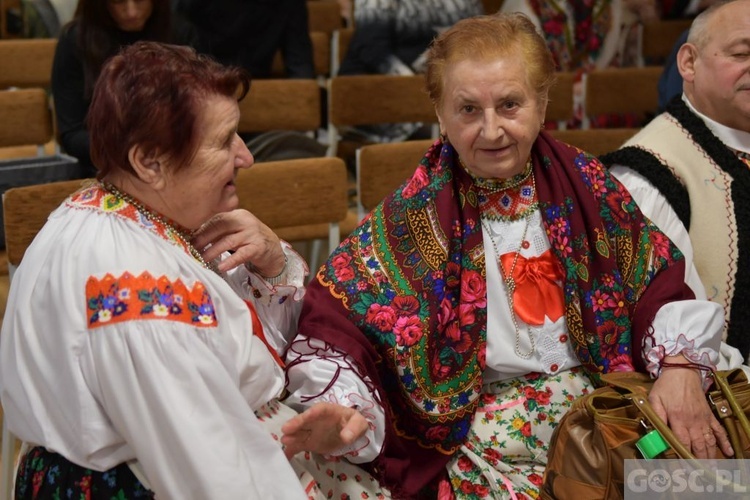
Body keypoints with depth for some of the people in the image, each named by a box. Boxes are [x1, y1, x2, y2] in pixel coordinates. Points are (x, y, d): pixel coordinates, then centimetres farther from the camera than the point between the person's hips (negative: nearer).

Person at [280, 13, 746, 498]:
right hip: (487, 445, -4)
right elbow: (337, 322, -10)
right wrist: (340, 414, -28)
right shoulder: (411, 219, -5)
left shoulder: (587, 186, 5)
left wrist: (681, 367, -8)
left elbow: (664, 278, 9)